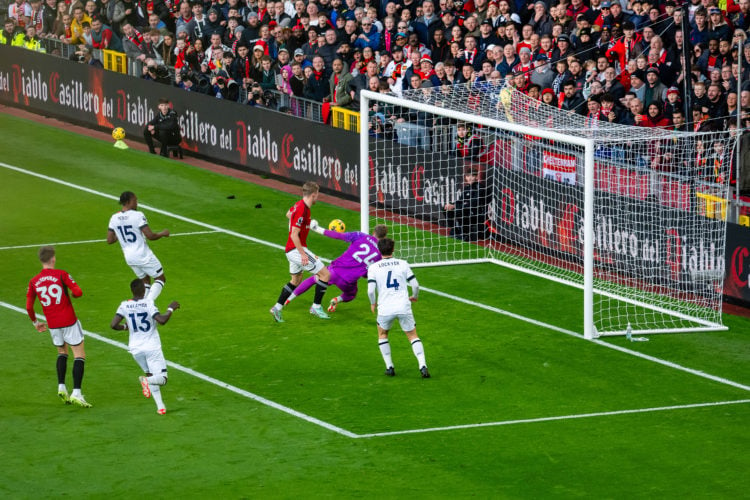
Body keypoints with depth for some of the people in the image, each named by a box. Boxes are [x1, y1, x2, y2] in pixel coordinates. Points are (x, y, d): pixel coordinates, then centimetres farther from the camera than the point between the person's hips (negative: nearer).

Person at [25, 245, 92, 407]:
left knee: (62, 352, 27)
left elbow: (29, 307, 5)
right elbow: (78, 292, -16)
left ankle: (61, 387, 14)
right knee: (79, 355, 1)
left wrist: (35, 322, 22)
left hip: (53, 325, 4)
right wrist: (71, 293, 8)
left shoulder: (34, 282, 2)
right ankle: (76, 393, -10)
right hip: (69, 321, -4)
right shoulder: (61, 274, -10)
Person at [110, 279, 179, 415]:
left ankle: (160, 405, 6)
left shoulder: (124, 306, -3)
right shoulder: (148, 303, -14)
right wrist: (171, 309, -6)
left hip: (135, 348, 4)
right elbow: (162, 320, -23)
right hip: (152, 347, -4)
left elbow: (113, 325, -6)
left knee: (151, 375, 21)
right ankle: (147, 380, -30)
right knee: (162, 378, 2)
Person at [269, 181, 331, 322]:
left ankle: (277, 308, 24)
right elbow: (294, 235, -24)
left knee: (296, 281, 24)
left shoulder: (299, 205, 7)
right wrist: (303, 254, -24)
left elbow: (288, 214, 31)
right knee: (325, 274, -6)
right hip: (297, 250, -10)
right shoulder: (302, 210, -23)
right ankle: (316, 307, 0)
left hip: (292, 250, 10)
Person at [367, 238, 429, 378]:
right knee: (413, 336, 11)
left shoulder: (373, 268, 1)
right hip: (404, 307, 0)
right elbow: (415, 284, 3)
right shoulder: (403, 264, 4)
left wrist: (372, 303, 13)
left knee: (382, 335, 24)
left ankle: (389, 367, 16)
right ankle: (423, 366, -6)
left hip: (385, 308, 0)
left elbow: (370, 290, -7)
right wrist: (414, 296, 24)